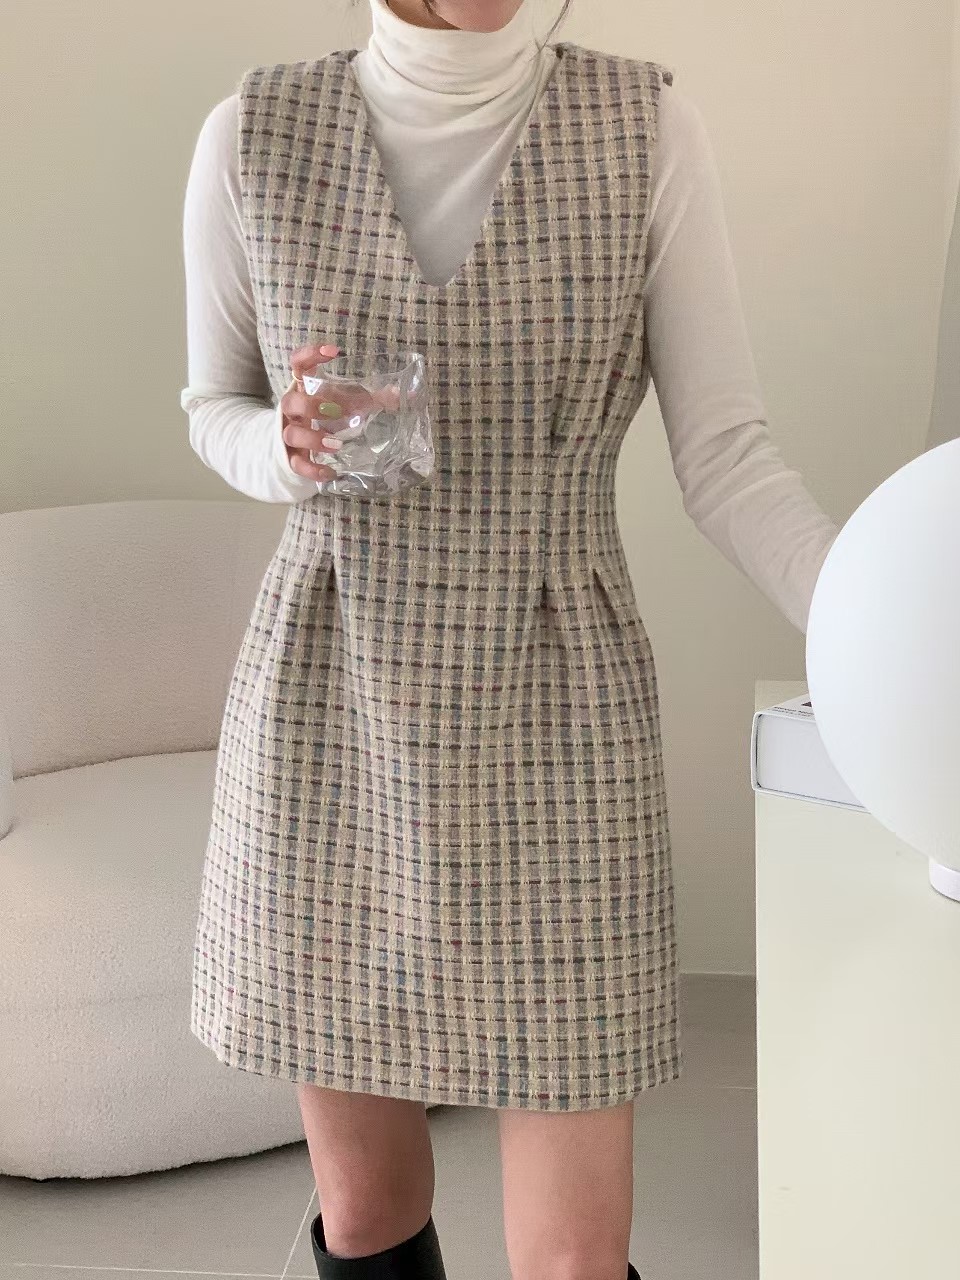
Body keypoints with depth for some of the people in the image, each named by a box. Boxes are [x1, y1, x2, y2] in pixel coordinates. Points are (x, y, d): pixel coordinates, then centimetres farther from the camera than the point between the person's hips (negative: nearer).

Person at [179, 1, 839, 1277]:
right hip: (330, 708, 1)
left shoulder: (647, 126, -5)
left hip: (558, 712, -1)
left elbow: (728, 460, -6)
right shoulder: (254, 134, -2)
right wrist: (291, 450, -14)